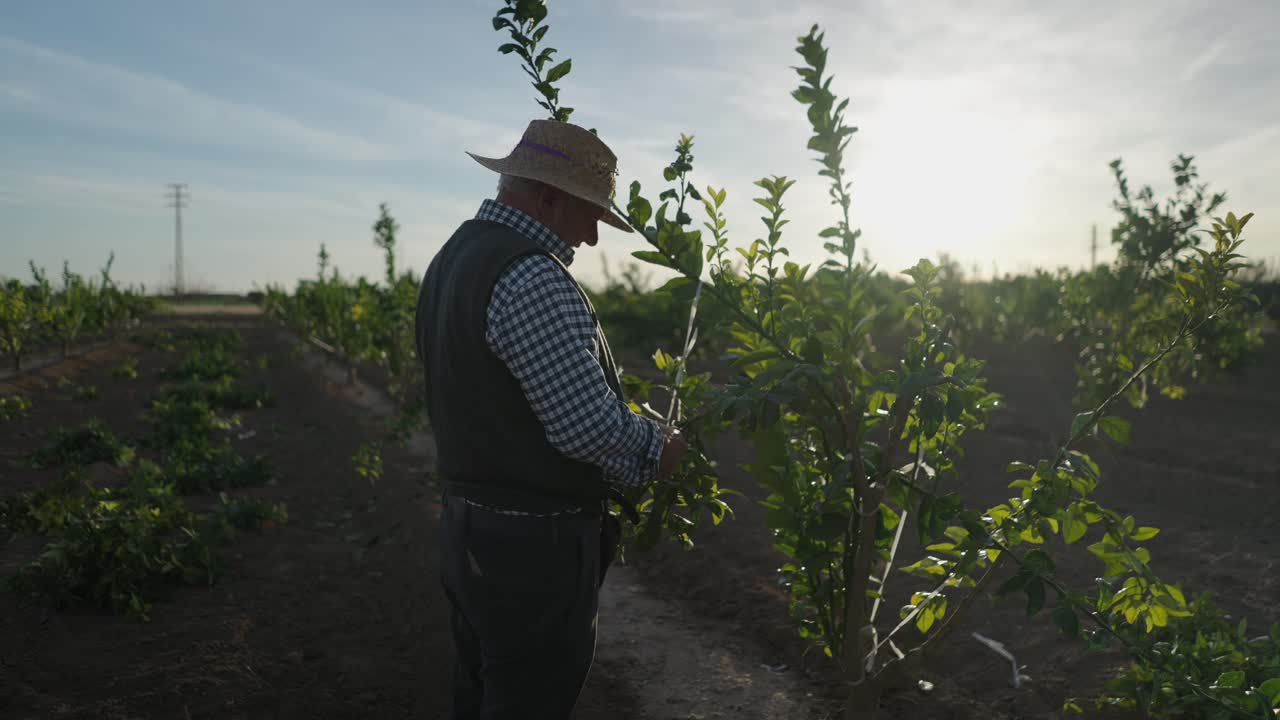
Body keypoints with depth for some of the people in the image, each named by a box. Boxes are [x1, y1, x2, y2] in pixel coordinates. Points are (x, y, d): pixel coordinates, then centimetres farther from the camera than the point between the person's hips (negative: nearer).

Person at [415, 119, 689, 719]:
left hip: (467, 529, 10)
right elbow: (588, 424, -26)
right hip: (534, 546, -10)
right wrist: (659, 449, -5)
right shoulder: (530, 276, -23)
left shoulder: (452, 258, 9)